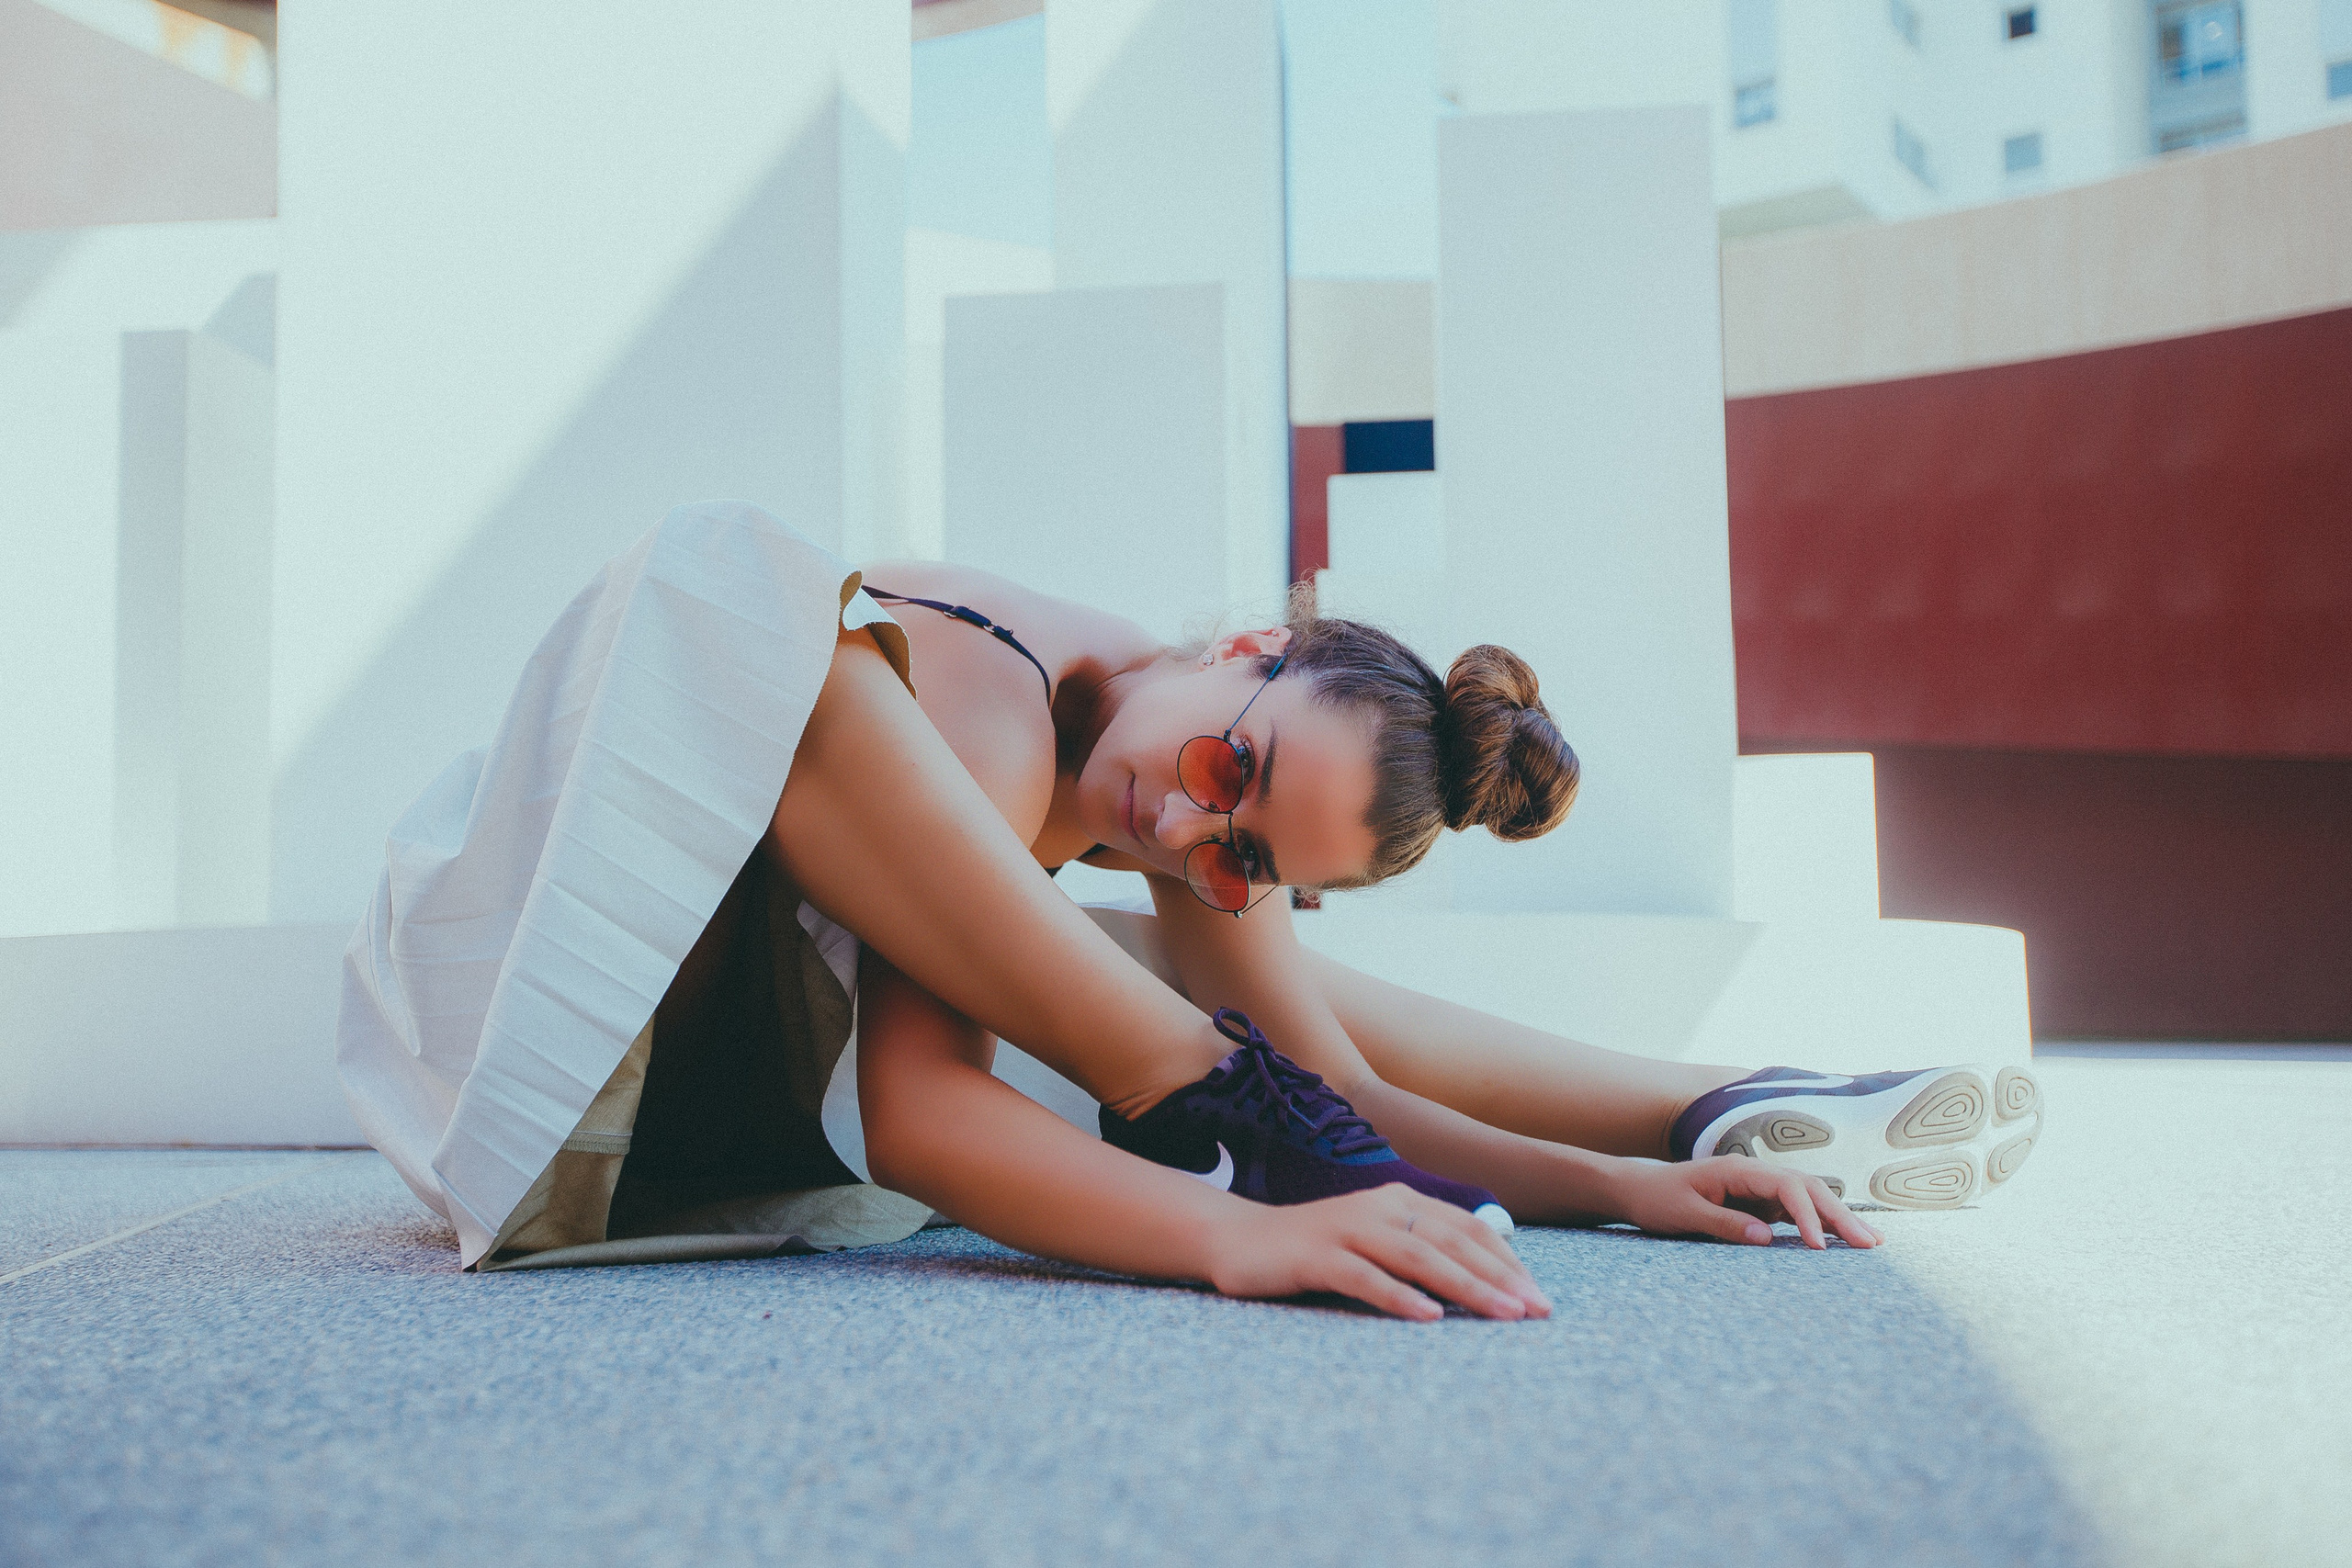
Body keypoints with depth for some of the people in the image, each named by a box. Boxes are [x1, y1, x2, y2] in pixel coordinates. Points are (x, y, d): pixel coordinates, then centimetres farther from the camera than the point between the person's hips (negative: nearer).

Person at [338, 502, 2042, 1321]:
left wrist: (1623, 1182, -15)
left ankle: (1724, 1113, 9)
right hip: (559, 1019, -7)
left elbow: (1341, 1092, -5)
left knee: (1264, 995, 4)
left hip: (757, 1078, 7)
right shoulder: (995, 707, -30)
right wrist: (1240, 1227, -54)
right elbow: (914, 1120, -40)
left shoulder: (1204, 856, -5)